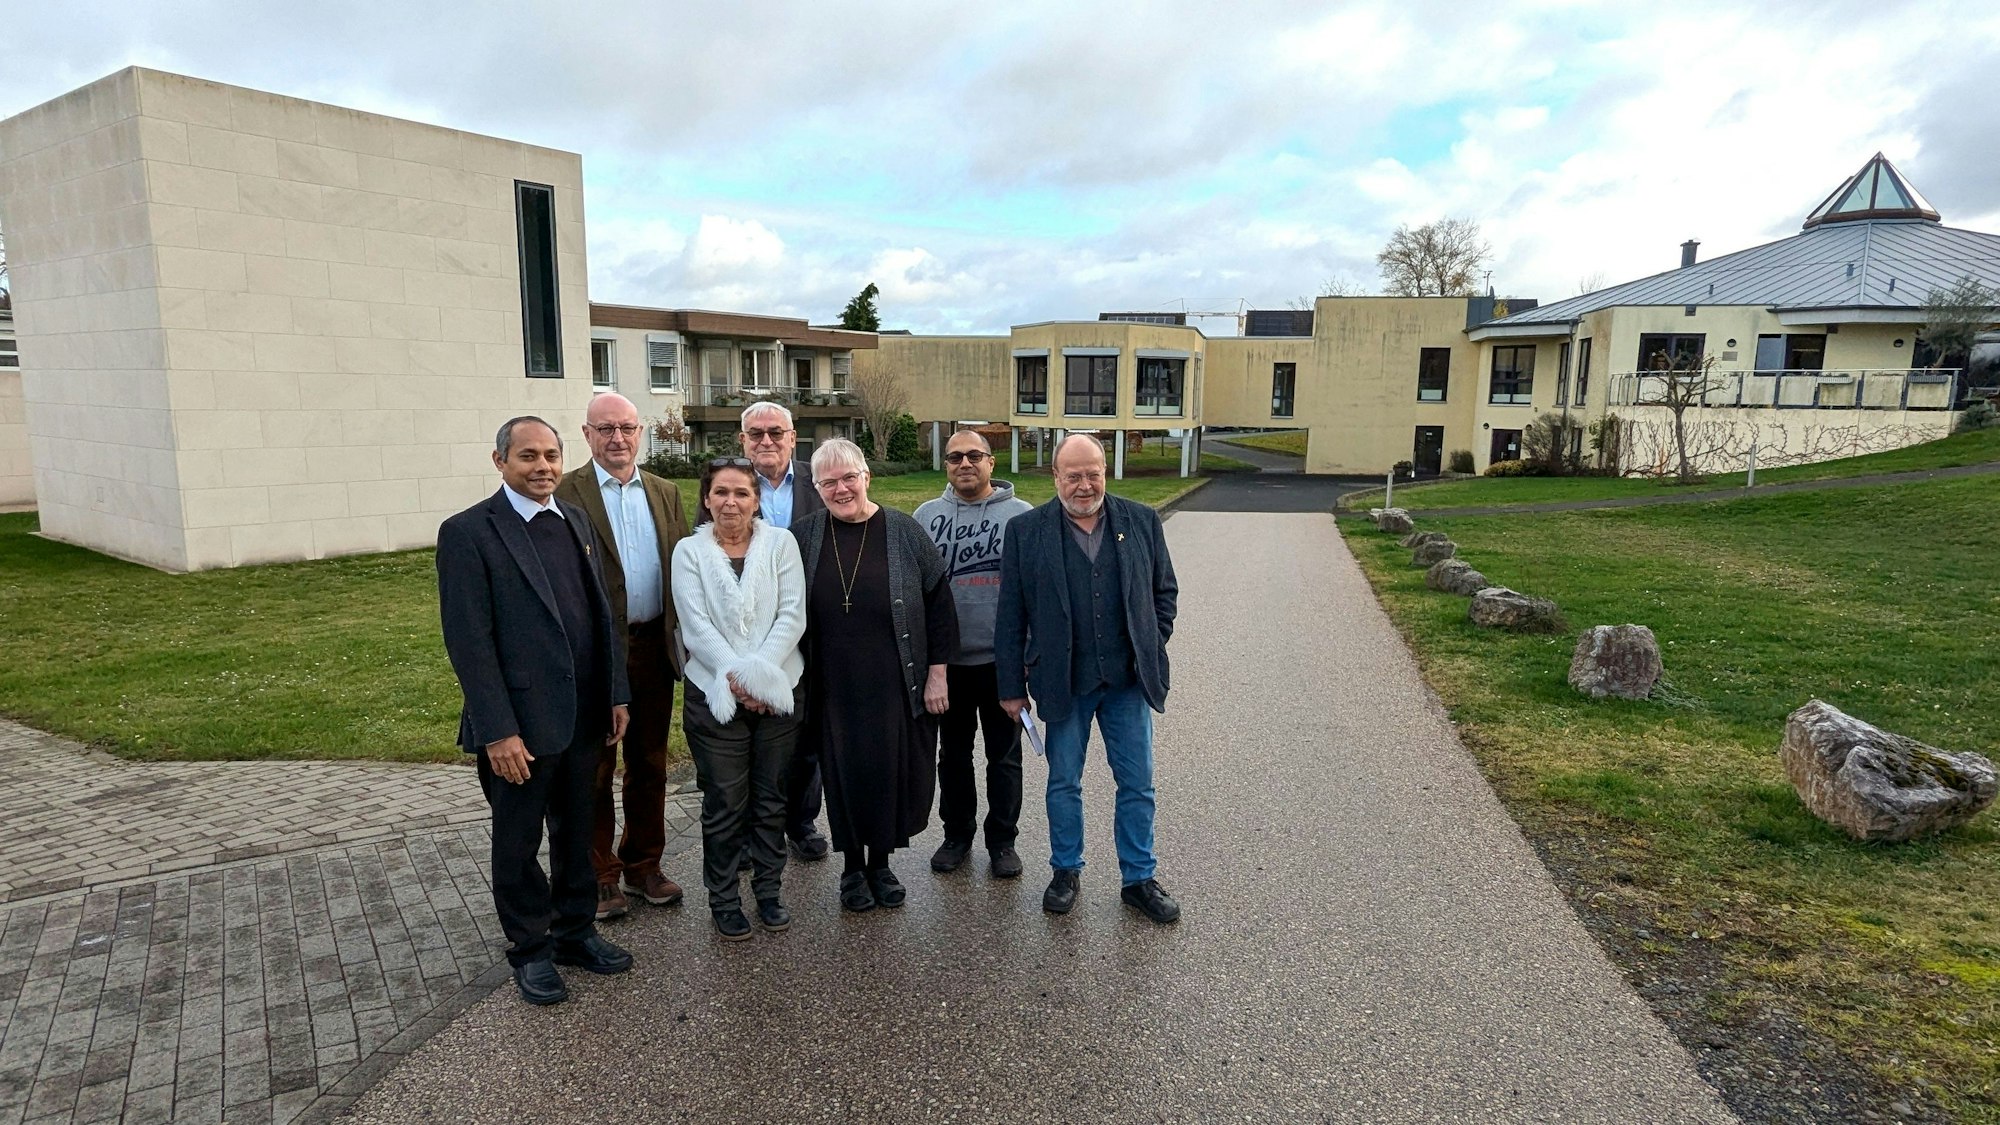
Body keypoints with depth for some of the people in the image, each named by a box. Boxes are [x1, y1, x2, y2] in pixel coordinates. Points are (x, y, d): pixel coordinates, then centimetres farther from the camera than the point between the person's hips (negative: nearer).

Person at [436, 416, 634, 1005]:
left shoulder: (575, 520, 8)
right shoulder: (468, 532, -11)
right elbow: (468, 640, -14)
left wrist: (616, 693, 7)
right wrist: (498, 731, -17)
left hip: (584, 715, 6)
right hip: (520, 723, -5)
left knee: (576, 831, 19)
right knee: (518, 842, 12)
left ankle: (576, 930, 36)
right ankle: (531, 950, 30)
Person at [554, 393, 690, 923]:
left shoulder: (665, 494, 9)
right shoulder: (565, 492, -6)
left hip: (653, 646, 5)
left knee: (649, 763, 15)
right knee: (594, 768, 9)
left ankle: (643, 865, 30)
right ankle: (600, 875, 23)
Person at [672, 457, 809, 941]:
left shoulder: (780, 543, 2)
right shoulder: (689, 551, 1)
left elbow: (792, 616, -4)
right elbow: (696, 626, -6)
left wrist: (760, 671, -15)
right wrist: (735, 676, -16)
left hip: (779, 690, 1)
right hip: (714, 694, -1)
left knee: (771, 797, 11)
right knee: (725, 802, 6)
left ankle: (769, 889, 27)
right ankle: (724, 898, 23)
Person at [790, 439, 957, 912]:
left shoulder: (904, 532, -3)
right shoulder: (803, 537, 1)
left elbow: (938, 602, 0)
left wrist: (937, 672, -2)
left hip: (896, 686, -1)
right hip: (832, 688, 1)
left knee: (893, 772, 7)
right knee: (843, 775, 9)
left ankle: (881, 864, 29)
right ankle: (853, 868, 29)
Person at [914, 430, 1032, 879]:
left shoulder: (1021, 515, -2)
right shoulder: (927, 516, 4)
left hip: (1003, 659, -2)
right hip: (948, 660, 2)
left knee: (1005, 757, 10)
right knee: (953, 754, 15)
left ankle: (1002, 840, 25)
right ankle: (957, 834, 31)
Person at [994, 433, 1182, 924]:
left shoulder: (1141, 522, 1)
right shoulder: (1026, 530, -4)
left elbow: (1165, 591, 11)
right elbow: (1010, 615, -1)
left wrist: (1151, 648, 2)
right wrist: (1011, 685, -1)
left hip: (1128, 679, 1)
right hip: (1064, 682, -1)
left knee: (1138, 784, 9)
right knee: (1064, 784, 12)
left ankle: (1138, 878, 26)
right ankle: (1065, 872, 31)